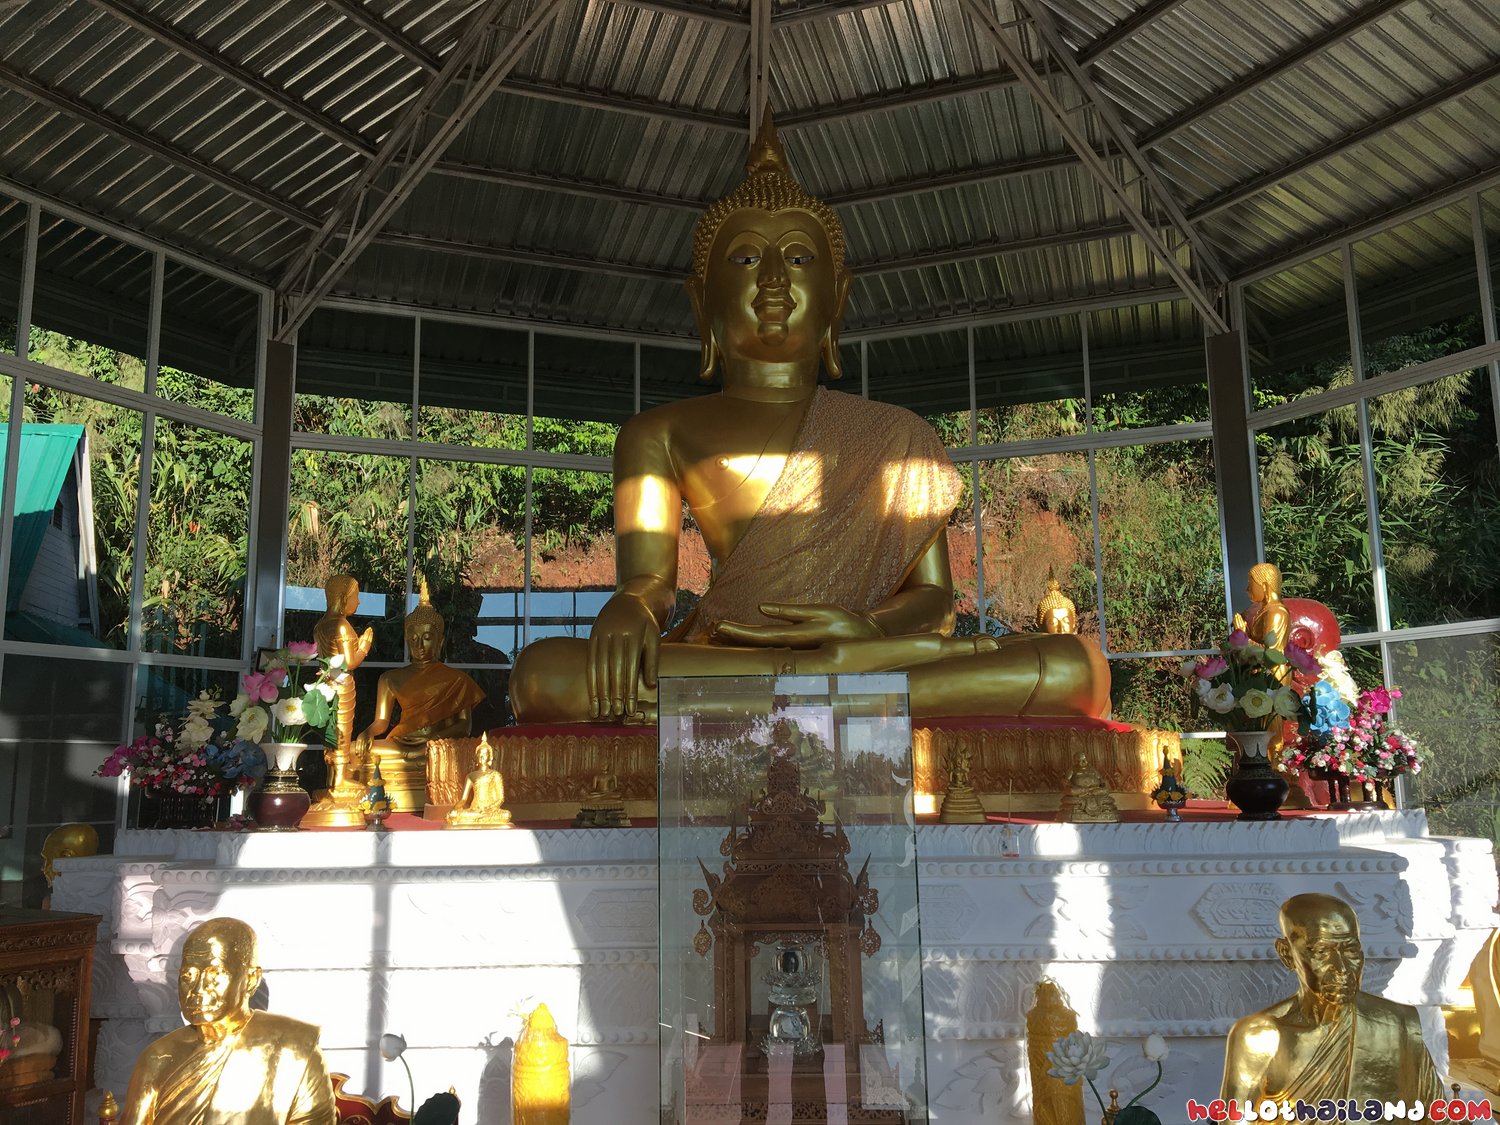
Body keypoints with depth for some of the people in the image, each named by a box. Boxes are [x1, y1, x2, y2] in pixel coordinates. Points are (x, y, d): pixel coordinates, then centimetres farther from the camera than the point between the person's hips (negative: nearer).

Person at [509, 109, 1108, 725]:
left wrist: (870, 626, -14)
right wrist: (629, 607, -24)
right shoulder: (660, 435, 14)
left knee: (1078, 666, -24)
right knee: (541, 673, -32)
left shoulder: (896, 436, 17)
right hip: (721, 658, 0)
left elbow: (933, 592, 10)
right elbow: (647, 577, 2)